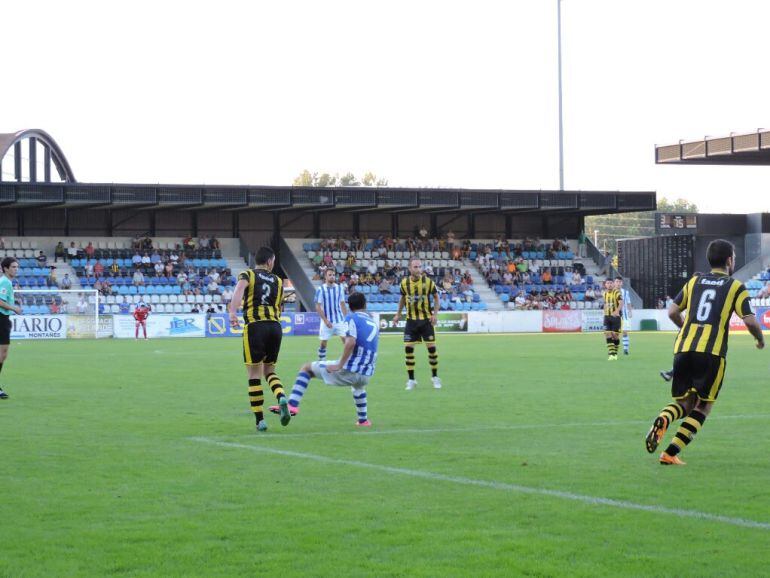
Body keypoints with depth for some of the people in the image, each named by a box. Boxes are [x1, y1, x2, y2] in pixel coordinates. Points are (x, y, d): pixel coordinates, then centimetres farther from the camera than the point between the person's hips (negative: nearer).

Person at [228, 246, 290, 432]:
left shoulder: (248, 275, 6)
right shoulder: (278, 281, 17)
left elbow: (240, 288, -16)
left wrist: (233, 312, -29)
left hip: (255, 326, -3)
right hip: (275, 326, 3)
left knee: (254, 375, 3)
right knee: (269, 370, 18)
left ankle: (260, 420, 1)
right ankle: (281, 397, -12)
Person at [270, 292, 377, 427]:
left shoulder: (351, 318, -3)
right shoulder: (374, 323, 18)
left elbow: (351, 342, -19)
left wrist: (340, 365, -17)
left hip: (348, 371, -6)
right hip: (366, 376, 6)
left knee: (306, 368, 11)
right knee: (358, 386, 46)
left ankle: (292, 405, -4)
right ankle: (363, 420, 47)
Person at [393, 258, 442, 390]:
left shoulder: (428, 281, -9)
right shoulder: (404, 282, -3)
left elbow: (436, 297, 2)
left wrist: (435, 314, -10)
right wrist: (398, 314, 11)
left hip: (426, 319, -2)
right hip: (411, 320, 2)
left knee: (431, 347, -3)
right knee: (408, 348, -4)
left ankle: (435, 377, 15)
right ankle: (411, 380, 7)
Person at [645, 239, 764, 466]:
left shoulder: (694, 281, 18)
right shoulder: (735, 287, 6)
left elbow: (672, 312, 15)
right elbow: (750, 321, -3)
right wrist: (760, 339, 17)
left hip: (683, 348, 4)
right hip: (712, 352, -4)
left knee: (684, 403, 15)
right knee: (703, 406, 7)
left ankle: (663, 419, -22)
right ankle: (671, 453, -7)